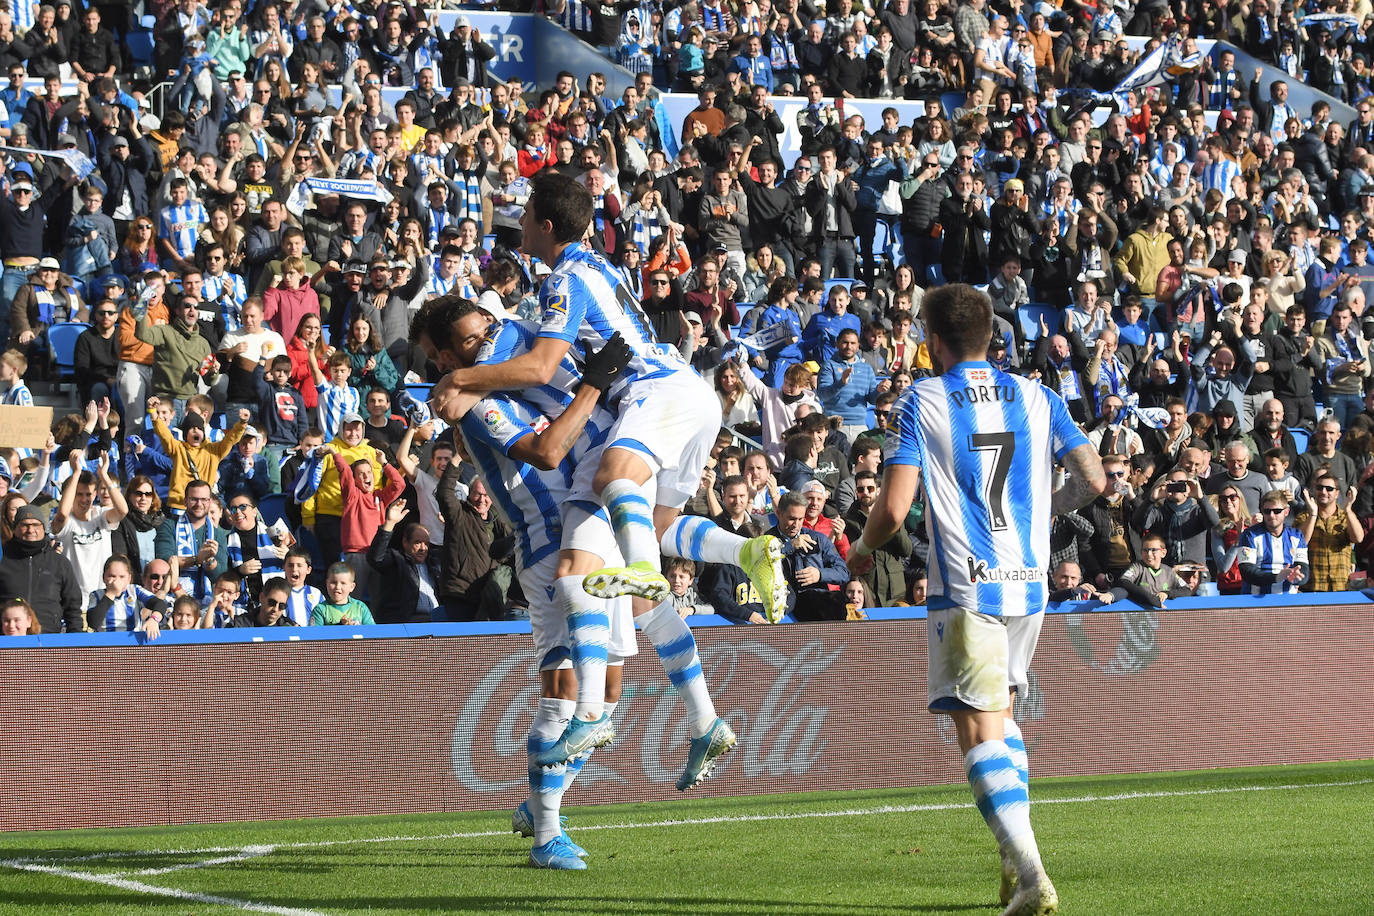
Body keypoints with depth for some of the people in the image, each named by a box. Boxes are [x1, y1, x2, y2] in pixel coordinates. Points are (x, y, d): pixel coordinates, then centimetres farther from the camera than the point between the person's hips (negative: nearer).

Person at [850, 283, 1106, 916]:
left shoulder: (921, 402, -4)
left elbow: (893, 509, -11)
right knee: (1000, 713, 23)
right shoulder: (1035, 396, 8)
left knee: (979, 733, -6)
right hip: (1029, 583, 5)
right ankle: (1014, 862, 17)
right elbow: (1094, 481, 4)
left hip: (966, 588, -5)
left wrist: (862, 551, 10)